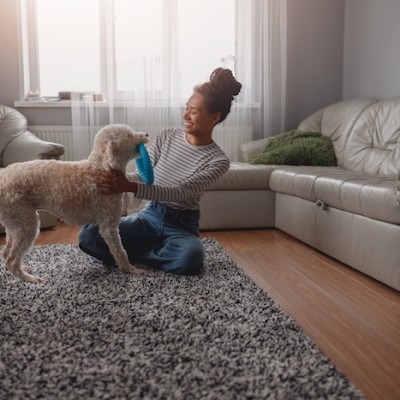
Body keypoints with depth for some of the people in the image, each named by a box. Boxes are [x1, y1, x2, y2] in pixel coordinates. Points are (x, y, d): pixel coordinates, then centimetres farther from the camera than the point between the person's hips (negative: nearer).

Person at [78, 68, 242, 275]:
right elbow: (142, 176, -5)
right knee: (89, 235, -18)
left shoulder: (218, 160, -13)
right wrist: (116, 179, -29)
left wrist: (129, 186, -38)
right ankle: (157, 250, 1)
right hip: (150, 215, 3)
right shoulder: (165, 137, -1)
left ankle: (134, 253, -8)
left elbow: (179, 192, -25)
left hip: (182, 225, -2)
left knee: (190, 258, -37)